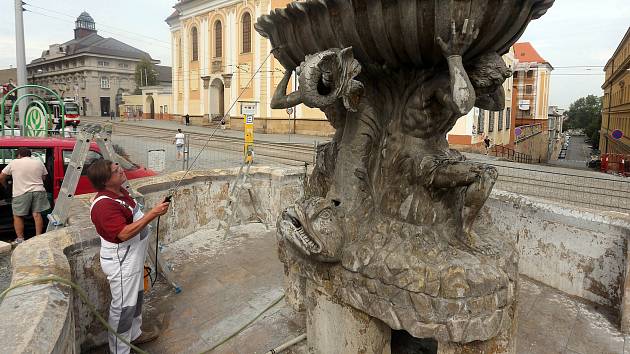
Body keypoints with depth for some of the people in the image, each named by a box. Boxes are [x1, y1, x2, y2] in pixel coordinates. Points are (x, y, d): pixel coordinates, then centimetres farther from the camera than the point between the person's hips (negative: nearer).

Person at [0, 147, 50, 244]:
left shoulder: (14, 163, 3)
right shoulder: (39, 162, 10)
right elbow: (44, 177, 15)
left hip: (21, 193, -2)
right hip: (38, 191, 3)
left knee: (17, 216, 9)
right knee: (37, 214, 5)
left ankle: (20, 239, 10)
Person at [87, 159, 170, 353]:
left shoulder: (119, 191, 3)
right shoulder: (104, 205, -29)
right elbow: (124, 233, -33)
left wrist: (155, 210, 9)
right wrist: (153, 213, -33)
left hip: (133, 256, 10)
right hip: (121, 262, -10)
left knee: (136, 297, 25)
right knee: (124, 306, 2)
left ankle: (135, 334, 45)